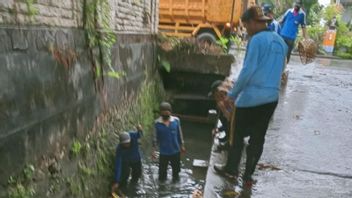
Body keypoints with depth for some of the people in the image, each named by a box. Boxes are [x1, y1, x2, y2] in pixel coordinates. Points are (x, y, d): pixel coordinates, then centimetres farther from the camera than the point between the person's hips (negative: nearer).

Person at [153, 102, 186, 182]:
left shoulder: (176, 120, -11)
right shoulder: (157, 123, -13)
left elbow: (179, 134, 0)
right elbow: (155, 137, -4)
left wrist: (182, 146, 7)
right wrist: (154, 149, -4)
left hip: (175, 150, 1)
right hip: (163, 152, -1)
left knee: (176, 167, 21)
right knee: (162, 169, 15)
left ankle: (176, 178, 48)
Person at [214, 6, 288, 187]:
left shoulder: (257, 40, -12)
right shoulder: (281, 41, 12)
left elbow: (248, 70, -16)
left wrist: (233, 93, -8)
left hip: (251, 97, -7)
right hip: (271, 97, 7)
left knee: (238, 135, 10)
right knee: (258, 138, 12)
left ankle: (231, 169, 24)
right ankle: (248, 175, 21)